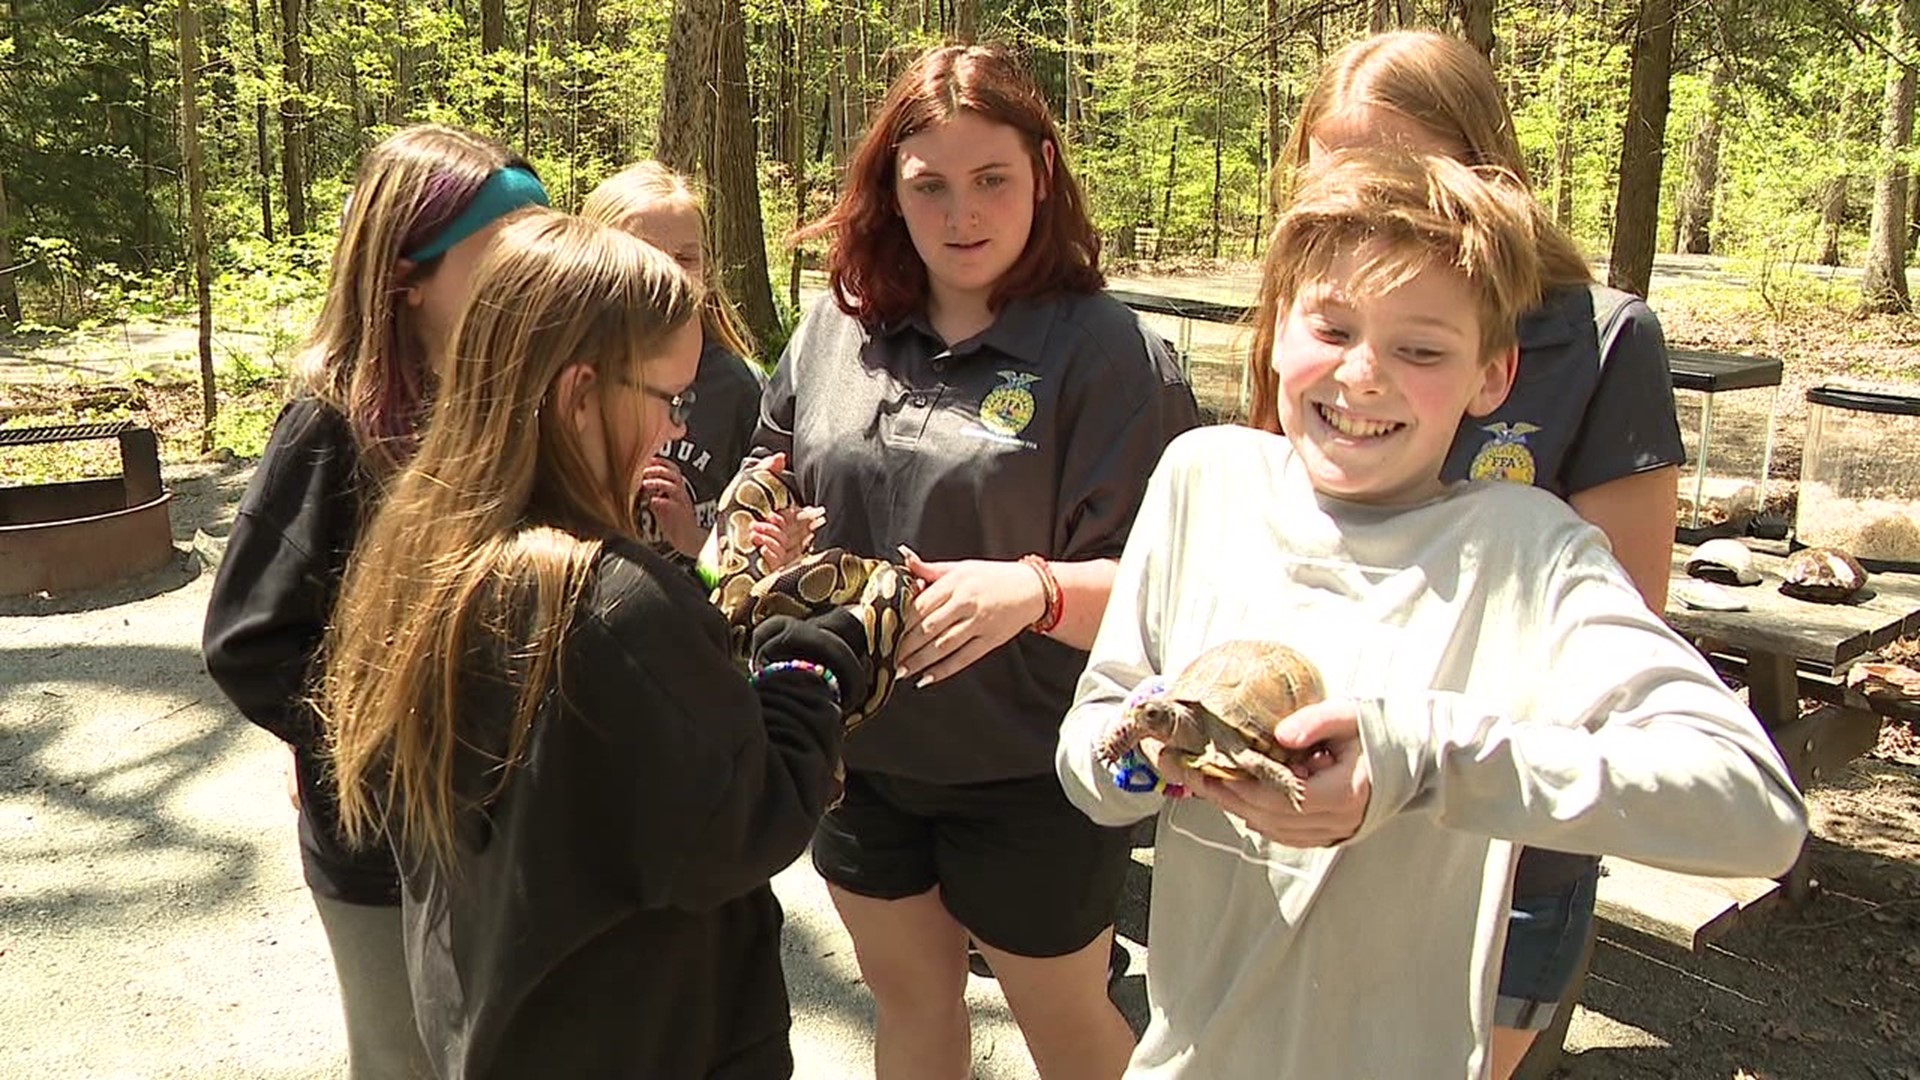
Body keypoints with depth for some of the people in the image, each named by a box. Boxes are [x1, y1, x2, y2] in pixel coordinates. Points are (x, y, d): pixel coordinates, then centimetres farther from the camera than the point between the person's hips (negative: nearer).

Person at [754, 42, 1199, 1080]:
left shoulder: (1107, 352, -15)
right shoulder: (837, 326, 1)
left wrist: (1035, 590, -34)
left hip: (1028, 774, -4)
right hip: (860, 751, 5)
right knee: (907, 995, 24)